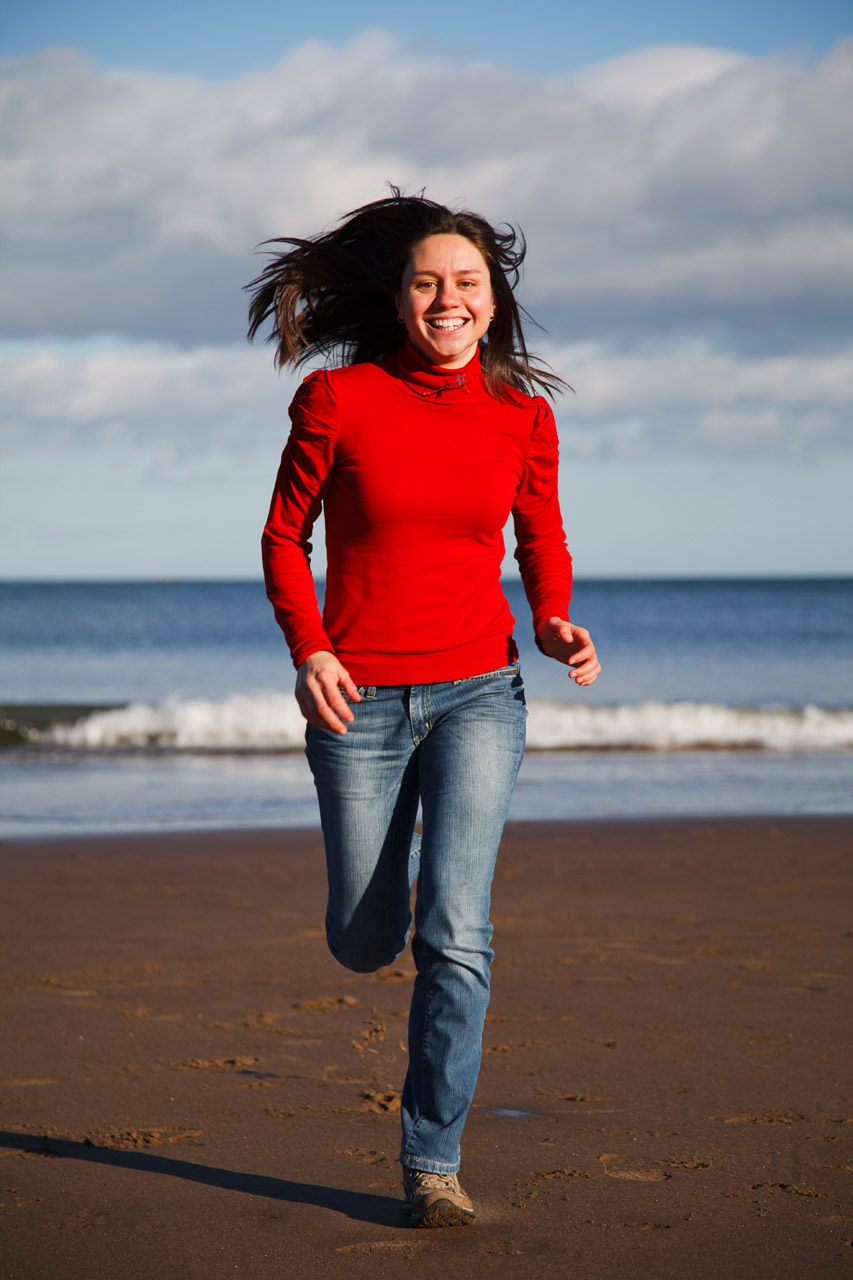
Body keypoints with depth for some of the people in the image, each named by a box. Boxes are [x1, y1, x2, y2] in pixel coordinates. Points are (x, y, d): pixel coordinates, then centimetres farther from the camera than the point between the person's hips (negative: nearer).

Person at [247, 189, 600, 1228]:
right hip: (359, 702, 0)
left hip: (477, 693, 0)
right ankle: (385, 852, 48)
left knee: (455, 935, -15)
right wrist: (308, 650, -13)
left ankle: (432, 1160, -2)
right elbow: (285, 534, 2)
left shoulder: (522, 414, -1)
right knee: (363, 945, 10)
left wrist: (556, 625, -8)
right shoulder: (338, 399, -7)